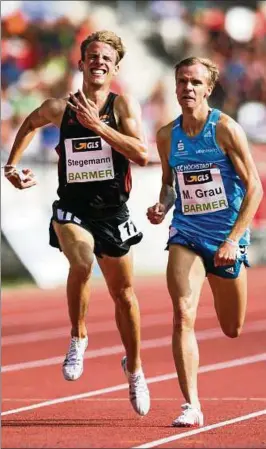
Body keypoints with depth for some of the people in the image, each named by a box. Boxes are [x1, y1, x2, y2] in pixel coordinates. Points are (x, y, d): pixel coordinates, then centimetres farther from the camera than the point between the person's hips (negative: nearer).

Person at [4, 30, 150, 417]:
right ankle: (78, 337, -9)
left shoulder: (123, 105, -6)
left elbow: (142, 155, -20)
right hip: (71, 209, -1)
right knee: (82, 261, -32)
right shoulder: (59, 108, -1)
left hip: (112, 213, 1)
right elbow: (30, 123, 22)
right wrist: (12, 165, 14)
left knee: (123, 296, 12)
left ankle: (134, 367, 35)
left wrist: (98, 125, -23)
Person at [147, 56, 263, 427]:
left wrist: (233, 240, -18)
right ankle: (191, 406, -18)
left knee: (232, 329, 10)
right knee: (183, 316, -19)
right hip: (186, 234, 2)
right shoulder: (167, 136, 1)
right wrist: (163, 205, -5)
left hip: (227, 237, -2)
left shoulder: (226, 129, -11)